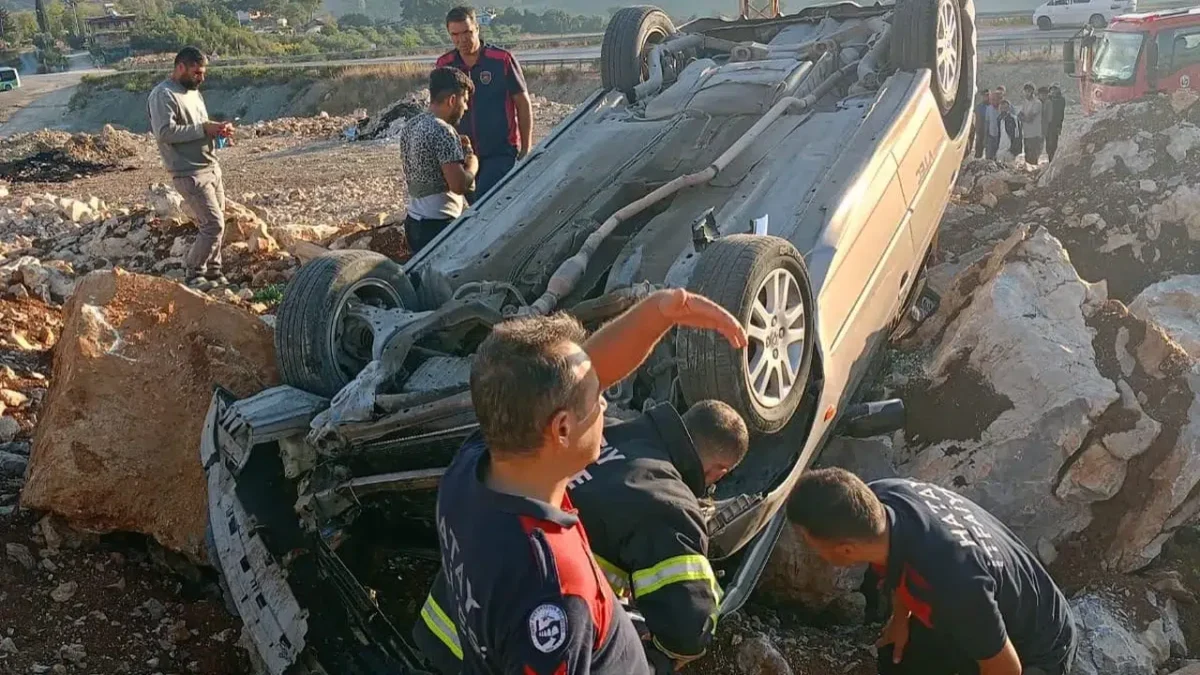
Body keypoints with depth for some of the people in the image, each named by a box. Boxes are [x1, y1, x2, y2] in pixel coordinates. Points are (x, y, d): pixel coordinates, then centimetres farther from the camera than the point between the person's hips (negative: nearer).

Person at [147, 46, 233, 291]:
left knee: (215, 225, 11)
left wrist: (217, 129, 5)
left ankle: (213, 272, 24)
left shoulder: (193, 92, 18)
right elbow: (164, 132, -22)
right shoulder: (163, 95, -11)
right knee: (213, 225, -12)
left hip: (212, 168, 9)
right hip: (189, 173, -9)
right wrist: (203, 129, -22)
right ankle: (192, 274, 4)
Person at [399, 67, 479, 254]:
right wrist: (473, 162, -5)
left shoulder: (411, 126, 9)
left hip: (414, 220, 9)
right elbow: (459, 185, -24)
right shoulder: (442, 131, -19)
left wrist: (457, 148, 11)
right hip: (440, 225, -9)